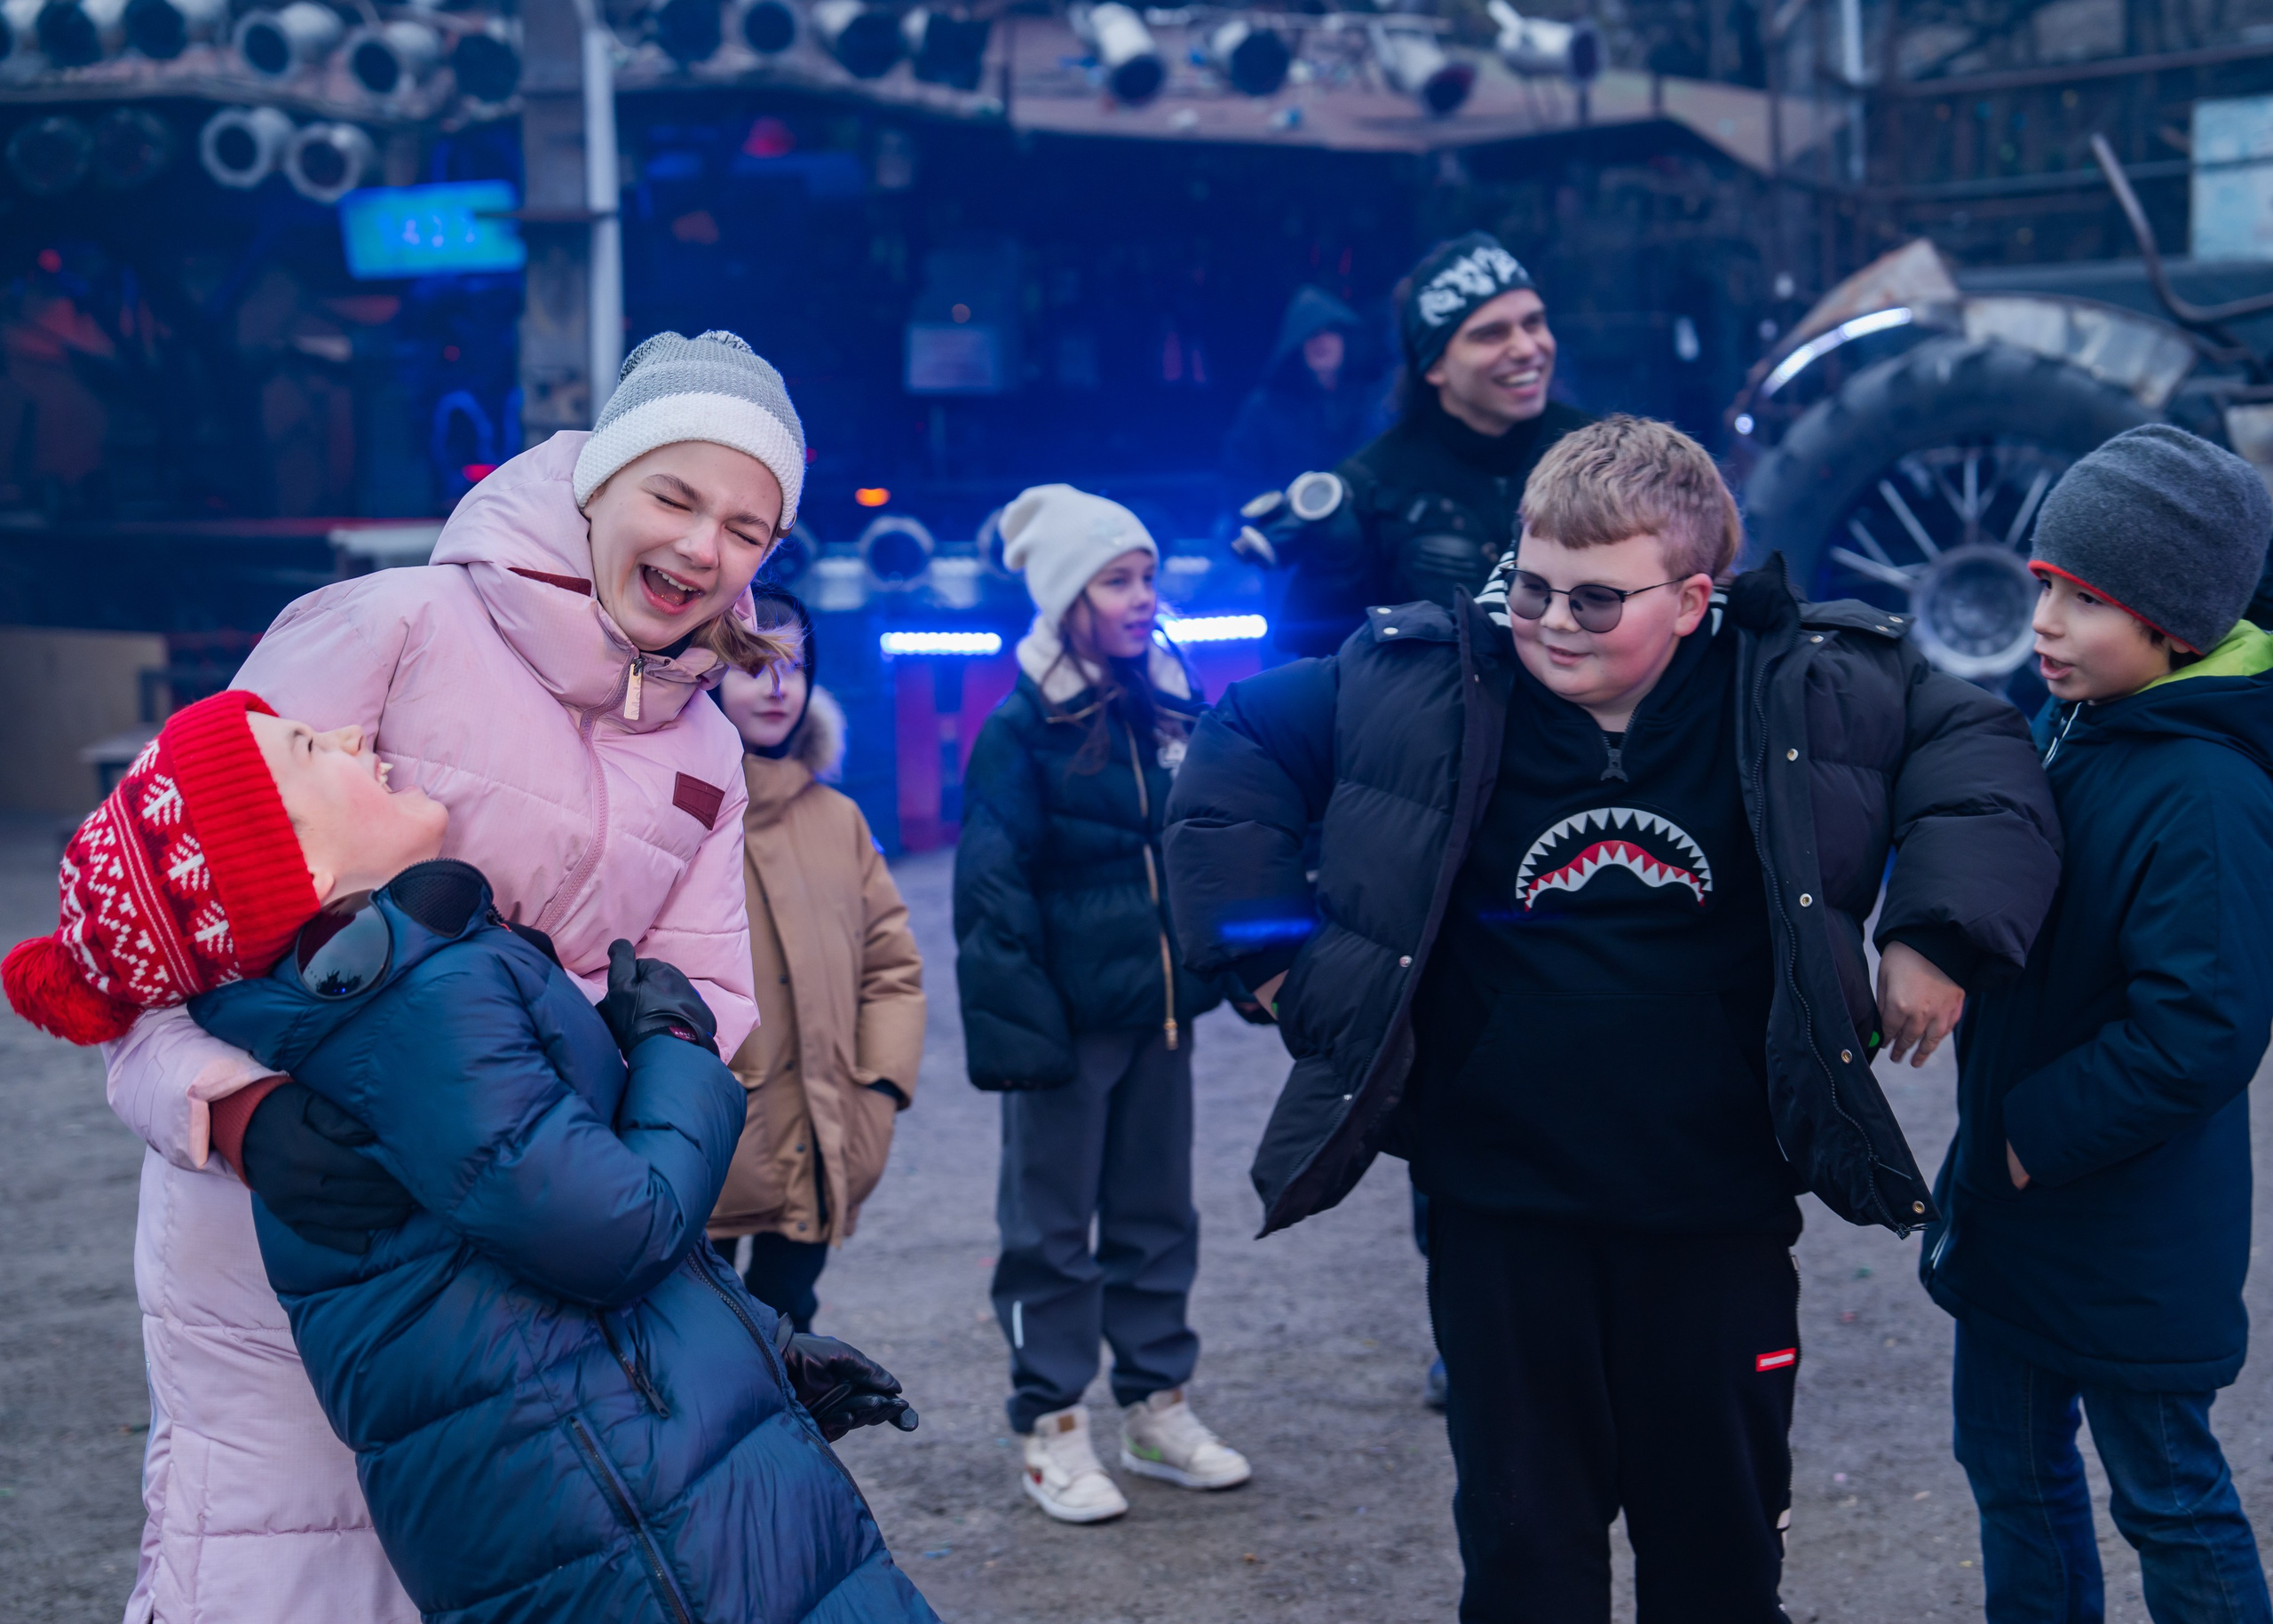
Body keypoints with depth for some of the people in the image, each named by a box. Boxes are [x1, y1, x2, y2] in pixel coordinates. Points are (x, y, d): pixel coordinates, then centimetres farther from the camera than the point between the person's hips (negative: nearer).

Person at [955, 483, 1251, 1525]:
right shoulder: (1021, 730, -11)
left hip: (1158, 1008, 6)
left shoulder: (1170, 710, 8)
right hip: (1069, 1018, -6)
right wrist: (1018, 1023, -18)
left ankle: (1157, 1409, 27)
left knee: (1158, 1215, 15)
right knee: (1053, 1226, 4)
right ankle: (1050, 1430, 14)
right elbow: (994, 892, -13)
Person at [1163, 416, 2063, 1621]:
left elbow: (1976, 742, 3)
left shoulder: (1802, 690, -9)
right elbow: (1234, 754, 4)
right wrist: (1274, 942, -4)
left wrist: (1940, 932, -10)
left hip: (1719, 1209, 0)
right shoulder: (1418, 681, -8)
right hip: (1500, 1206, 0)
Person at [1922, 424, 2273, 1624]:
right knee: (2011, 1459, 21)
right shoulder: (2068, 730, 2)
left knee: (2166, 1494, 9)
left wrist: (2042, 1133, -19)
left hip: (2132, 1240, -8)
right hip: (2013, 1205, 8)